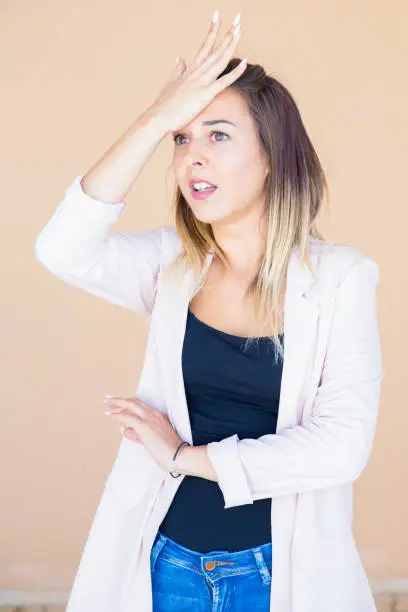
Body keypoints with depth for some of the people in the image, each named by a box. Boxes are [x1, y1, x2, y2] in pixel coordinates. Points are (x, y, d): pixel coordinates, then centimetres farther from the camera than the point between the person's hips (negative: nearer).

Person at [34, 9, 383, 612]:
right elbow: (62, 249, -19)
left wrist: (187, 456, -11)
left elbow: (344, 445, -18)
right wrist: (158, 120, -21)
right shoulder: (173, 264, -1)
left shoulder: (338, 276, -10)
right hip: (168, 559, 3)